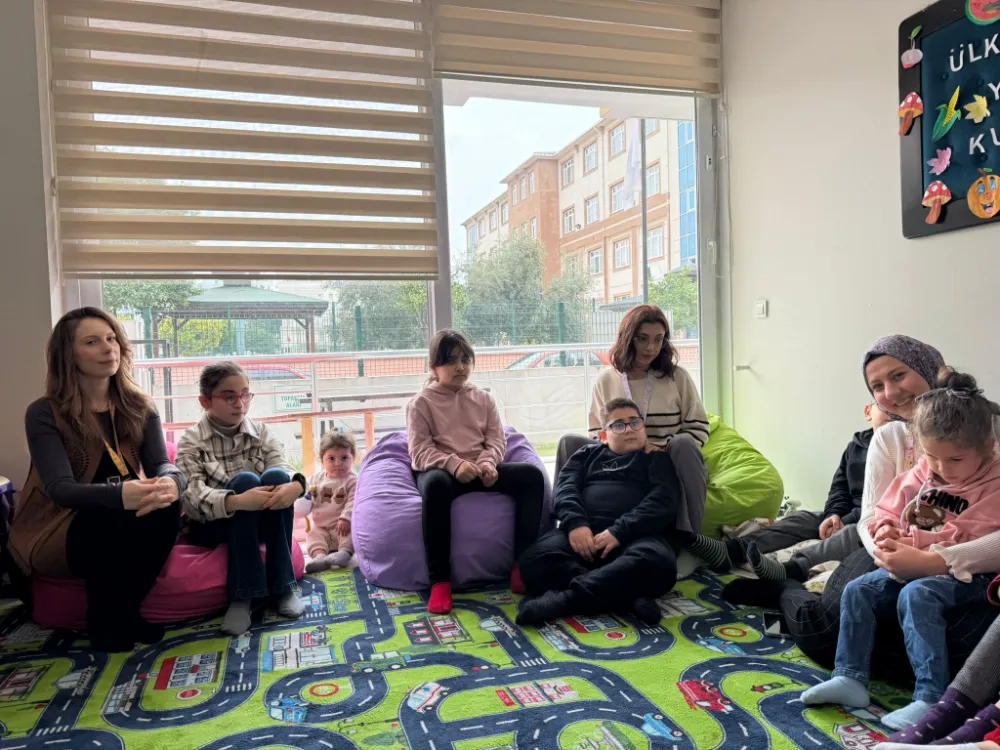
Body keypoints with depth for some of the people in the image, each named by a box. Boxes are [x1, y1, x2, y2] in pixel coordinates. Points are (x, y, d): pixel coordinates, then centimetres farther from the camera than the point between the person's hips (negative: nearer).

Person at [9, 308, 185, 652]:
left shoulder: (140, 407, 0)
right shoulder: (44, 413, -12)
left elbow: (162, 464, -11)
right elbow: (60, 488, -25)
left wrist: (169, 482, -40)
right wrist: (120, 495, -47)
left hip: (121, 528, 4)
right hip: (58, 532, -3)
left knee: (165, 507, -28)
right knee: (111, 520, -35)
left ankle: (126, 609, -8)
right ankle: (105, 621, -11)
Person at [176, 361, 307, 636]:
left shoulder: (261, 432, 1)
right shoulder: (191, 442, -8)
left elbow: (283, 468, -15)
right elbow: (192, 499, -22)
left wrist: (296, 484, -41)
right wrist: (236, 502, -43)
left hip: (261, 524, 3)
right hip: (211, 527, -3)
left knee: (275, 476, -27)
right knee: (245, 480, -31)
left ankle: (282, 584, -21)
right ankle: (242, 594, -30)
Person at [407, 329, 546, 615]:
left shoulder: (483, 399, 16)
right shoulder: (421, 403, 3)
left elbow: (497, 439, 7)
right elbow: (420, 451, -8)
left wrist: (488, 463, -16)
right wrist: (453, 464, -26)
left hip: (480, 470, 4)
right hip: (441, 471, -4)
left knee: (532, 474, -20)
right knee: (436, 485, -42)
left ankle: (522, 567, -21)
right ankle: (439, 581, -35)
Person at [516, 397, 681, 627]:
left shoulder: (658, 458, 22)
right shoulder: (588, 454, 29)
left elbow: (663, 501, 4)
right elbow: (566, 487, 12)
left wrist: (618, 531, -13)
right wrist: (575, 523, -12)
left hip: (636, 534, -1)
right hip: (584, 531, 2)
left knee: (657, 562, -38)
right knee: (535, 558, -31)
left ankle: (564, 599, -36)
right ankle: (629, 596, -38)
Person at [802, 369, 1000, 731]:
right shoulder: (922, 474, 6)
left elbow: (967, 536, -21)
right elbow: (888, 509, 12)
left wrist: (911, 541, -26)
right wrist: (885, 528, -12)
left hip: (963, 573, -7)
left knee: (916, 597, -34)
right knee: (857, 590, -7)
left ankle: (931, 698, -31)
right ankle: (850, 677, -3)